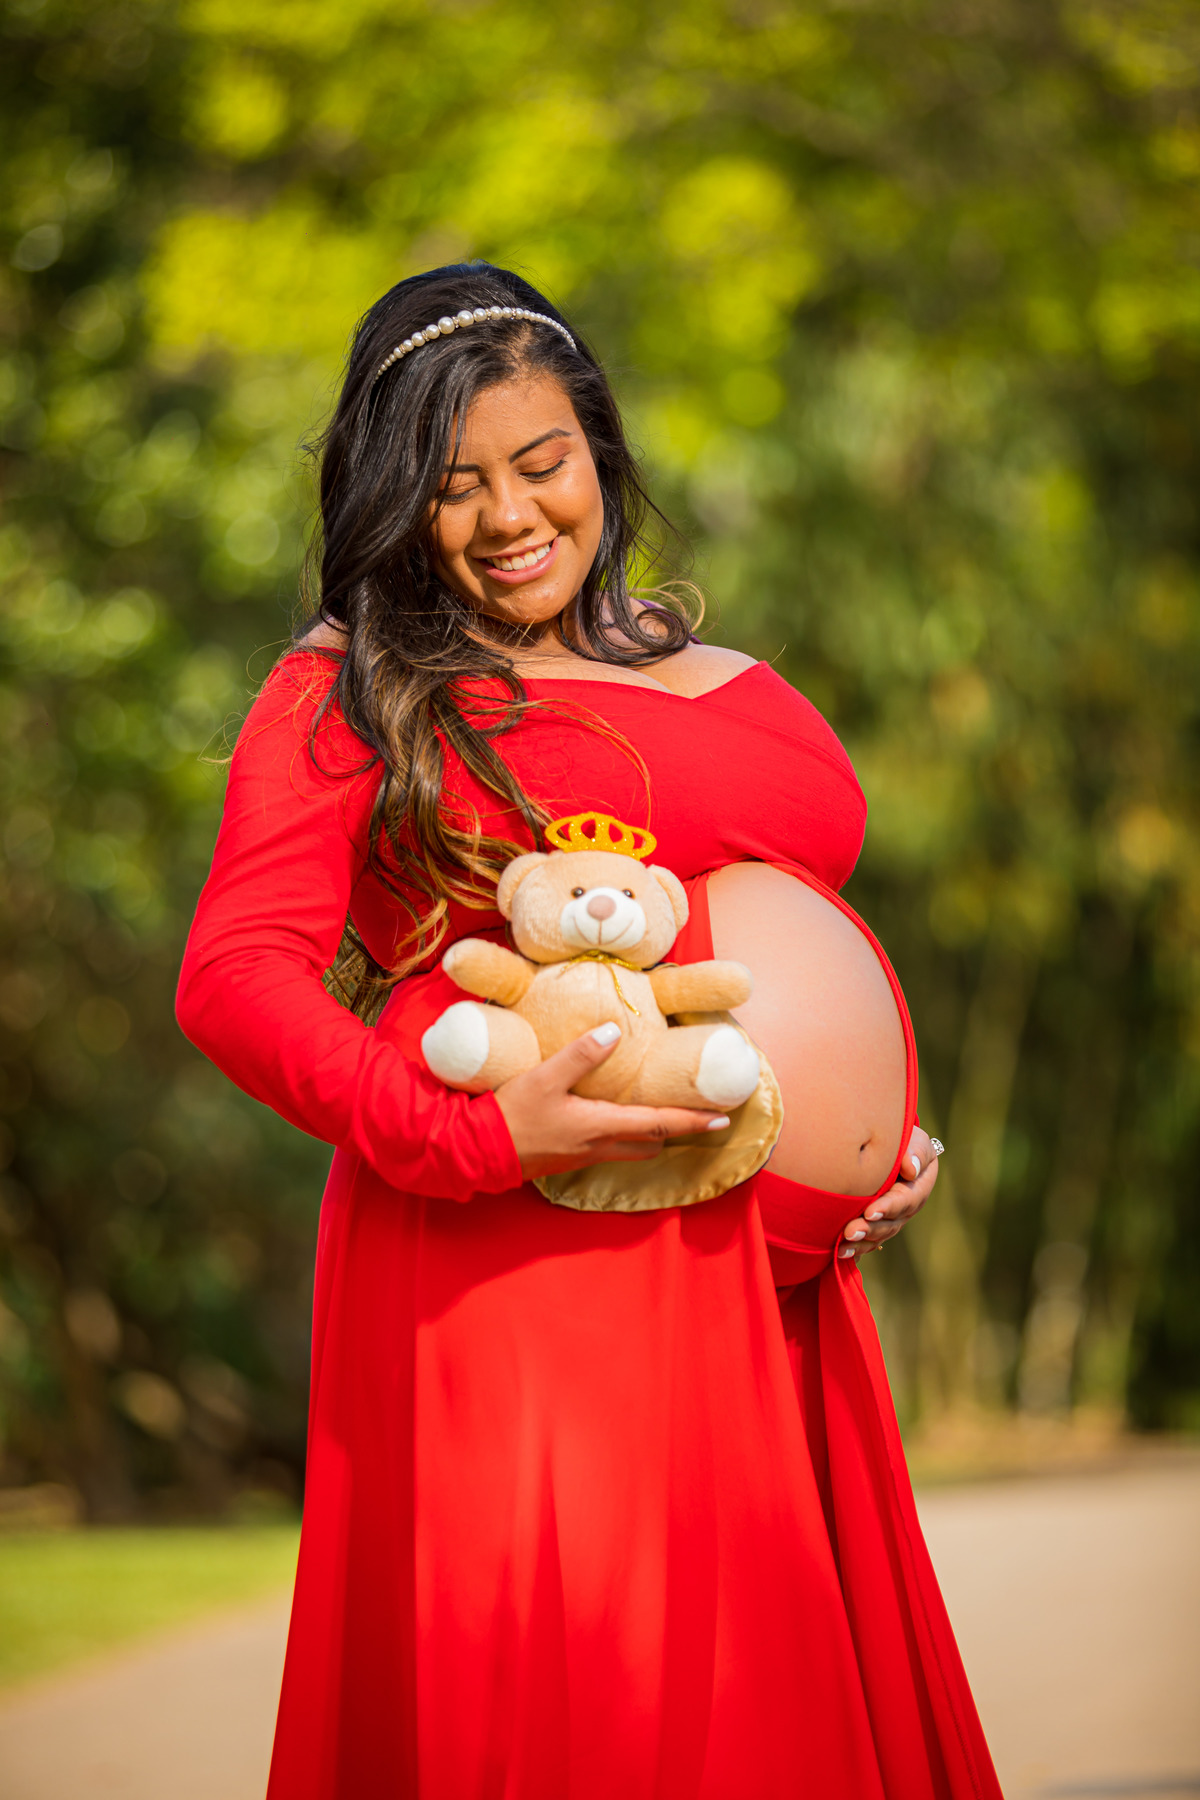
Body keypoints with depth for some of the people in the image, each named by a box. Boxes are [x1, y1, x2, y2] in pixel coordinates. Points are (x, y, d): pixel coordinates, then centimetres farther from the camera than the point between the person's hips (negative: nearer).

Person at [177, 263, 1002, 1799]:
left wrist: (885, 1153, 9)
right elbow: (236, 976, -4)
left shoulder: (736, 694, 21)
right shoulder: (343, 693, 6)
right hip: (501, 1269, -4)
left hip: (760, 1291, 5)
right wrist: (471, 1133, -17)